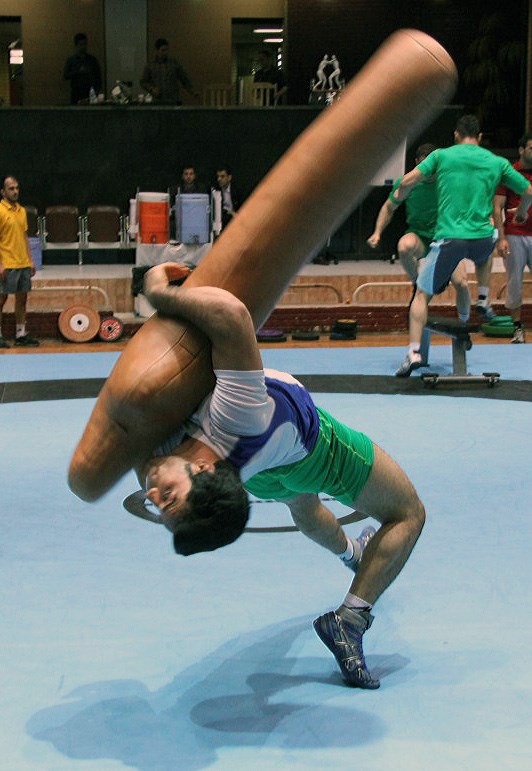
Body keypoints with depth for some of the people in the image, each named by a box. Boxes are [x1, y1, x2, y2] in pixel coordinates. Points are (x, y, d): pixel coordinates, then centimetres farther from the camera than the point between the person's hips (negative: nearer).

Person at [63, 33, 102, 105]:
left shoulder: (92, 59, 10)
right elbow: (65, 76, -1)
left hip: (90, 93, 0)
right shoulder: (71, 60, 8)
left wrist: (97, 90, -3)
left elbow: (98, 76, 9)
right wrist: (78, 72, -12)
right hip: (76, 93, 0)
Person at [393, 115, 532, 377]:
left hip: (448, 239, -2)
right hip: (482, 238, 2)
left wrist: (400, 195, 21)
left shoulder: (442, 155, 4)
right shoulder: (497, 162, 9)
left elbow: (407, 181, -2)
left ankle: (414, 352, -8)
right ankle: (483, 300, 32)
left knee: (422, 295, 5)